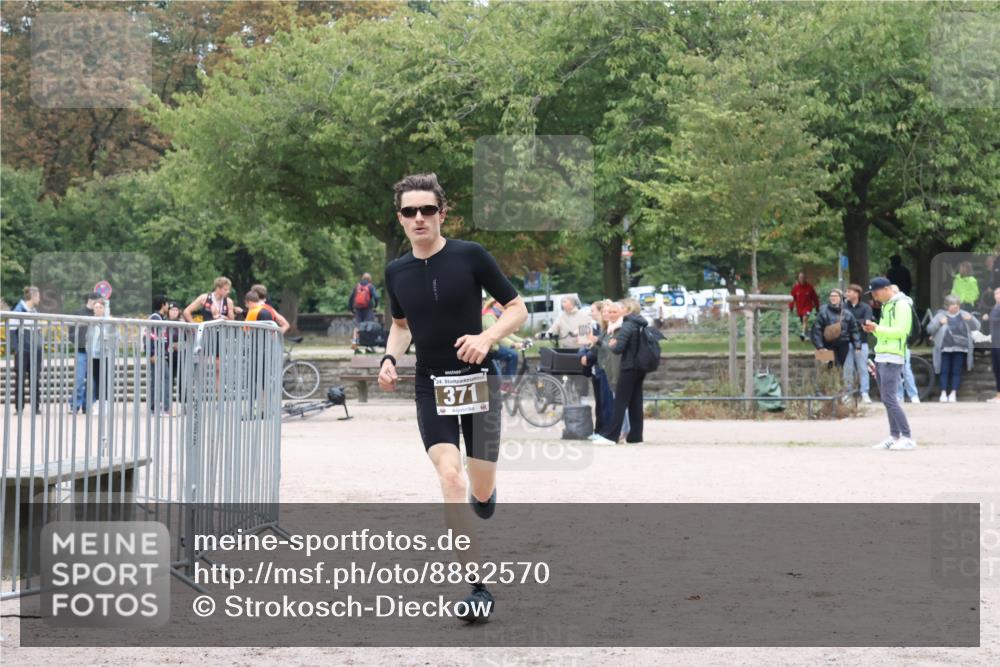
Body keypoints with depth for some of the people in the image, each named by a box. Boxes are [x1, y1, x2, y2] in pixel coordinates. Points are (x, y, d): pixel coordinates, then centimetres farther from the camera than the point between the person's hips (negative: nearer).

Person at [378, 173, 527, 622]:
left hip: (477, 379, -2)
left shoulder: (470, 256, -8)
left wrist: (487, 338, -20)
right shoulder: (396, 273, 3)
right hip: (430, 386, 2)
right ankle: (478, 588, -17)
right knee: (449, 476, -17)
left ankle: (484, 493, 44)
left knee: (481, 490, 2)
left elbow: (517, 309, -2)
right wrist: (390, 358, 2)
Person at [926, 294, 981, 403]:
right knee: (945, 371, -2)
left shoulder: (963, 315, 10)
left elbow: (976, 327, 6)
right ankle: (944, 393, 3)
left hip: (960, 349, 1)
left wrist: (971, 319, -15)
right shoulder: (941, 315, 5)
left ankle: (953, 393, 5)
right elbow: (929, 329, -1)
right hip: (945, 349, -1)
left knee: (957, 372, 0)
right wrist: (939, 323, -20)